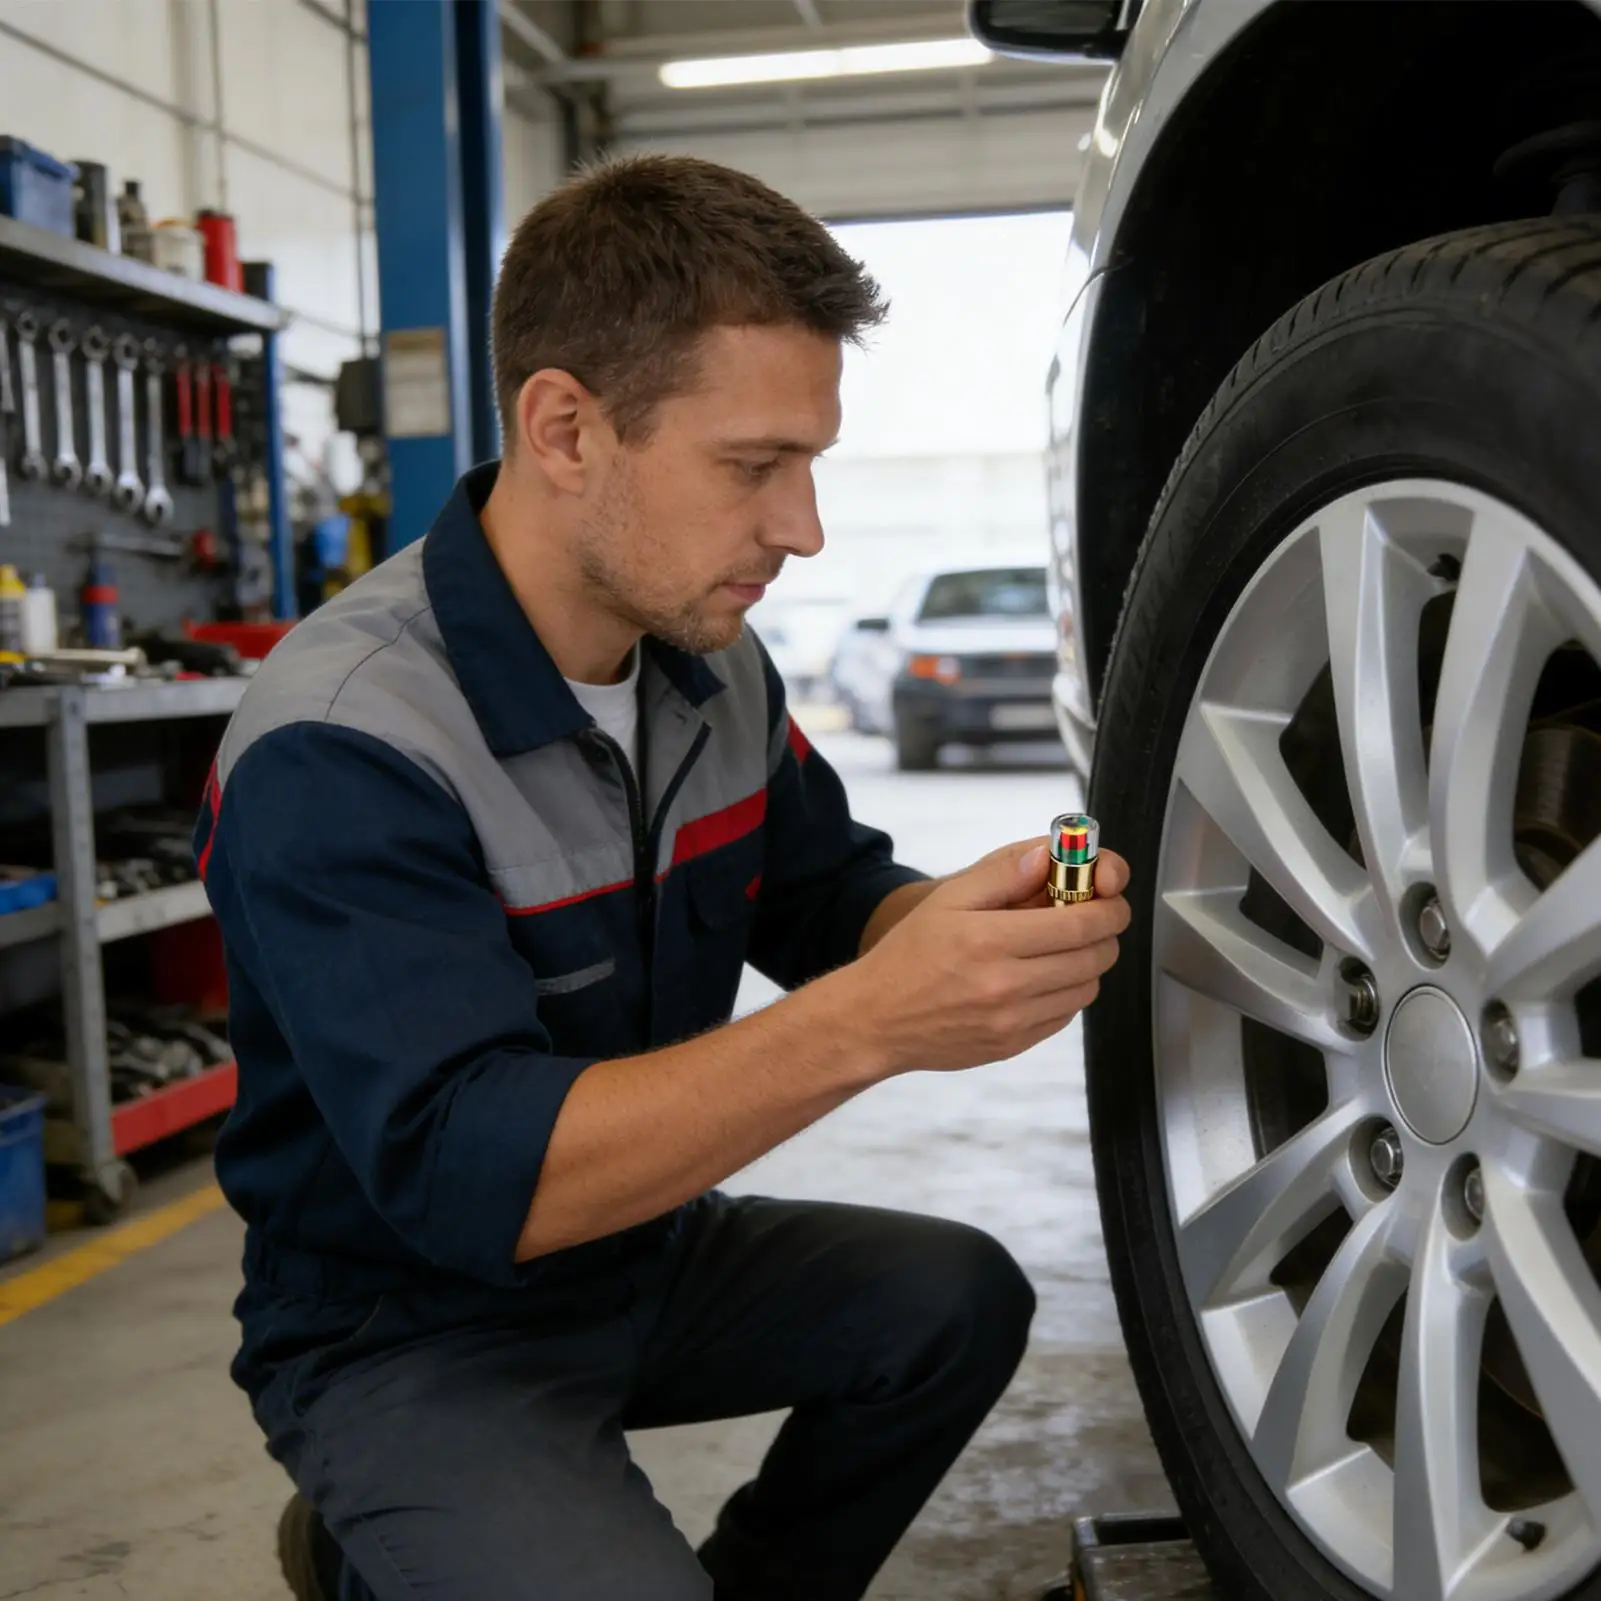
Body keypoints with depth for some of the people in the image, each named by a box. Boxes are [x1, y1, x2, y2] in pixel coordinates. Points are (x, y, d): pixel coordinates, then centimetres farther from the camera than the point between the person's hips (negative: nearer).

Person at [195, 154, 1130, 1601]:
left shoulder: (714, 665, -4)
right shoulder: (338, 747, -28)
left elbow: (833, 897, 6)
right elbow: (468, 1170, -34)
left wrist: (990, 924, -18)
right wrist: (869, 1023, -43)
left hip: (642, 1249, 7)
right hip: (407, 1329, -7)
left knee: (960, 1301, 0)